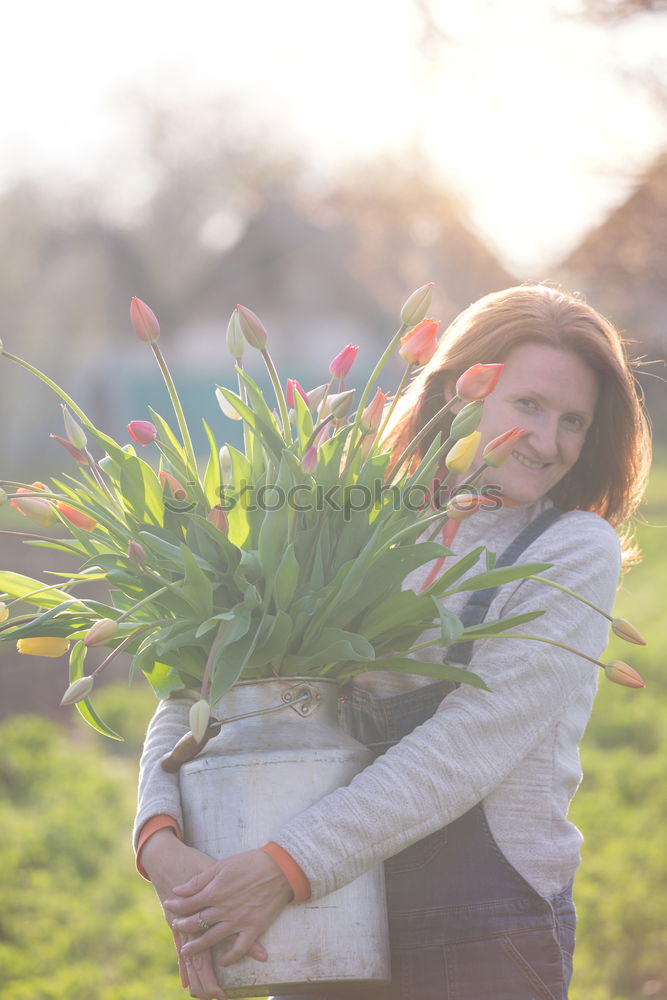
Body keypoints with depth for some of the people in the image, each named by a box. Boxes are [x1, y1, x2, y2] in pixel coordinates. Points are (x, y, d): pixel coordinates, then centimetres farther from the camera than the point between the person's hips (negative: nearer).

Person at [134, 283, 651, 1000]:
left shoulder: (577, 551, -4)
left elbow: (469, 749, -15)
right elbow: (199, 692, 3)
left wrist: (288, 868, -22)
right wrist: (161, 843, -16)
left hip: (487, 940, -3)